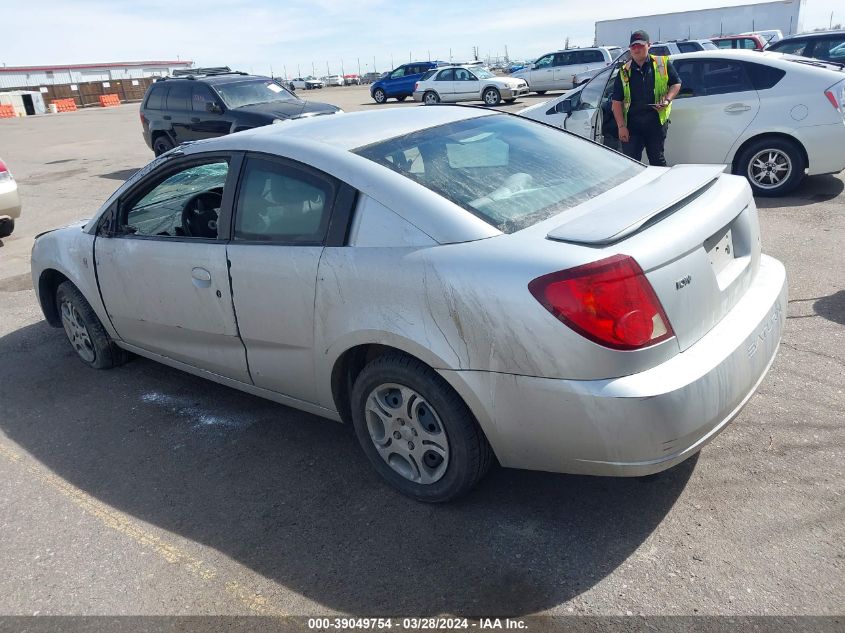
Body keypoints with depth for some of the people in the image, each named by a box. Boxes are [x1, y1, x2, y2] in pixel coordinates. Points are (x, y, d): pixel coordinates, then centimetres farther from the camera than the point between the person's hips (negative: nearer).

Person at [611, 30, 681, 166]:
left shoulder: (662, 64, 6)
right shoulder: (624, 72, 7)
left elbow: (676, 84, 13)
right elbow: (617, 102, 4)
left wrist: (667, 99, -8)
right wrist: (621, 126, -5)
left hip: (656, 123, -1)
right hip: (631, 124, 1)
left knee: (657, 161, 7)